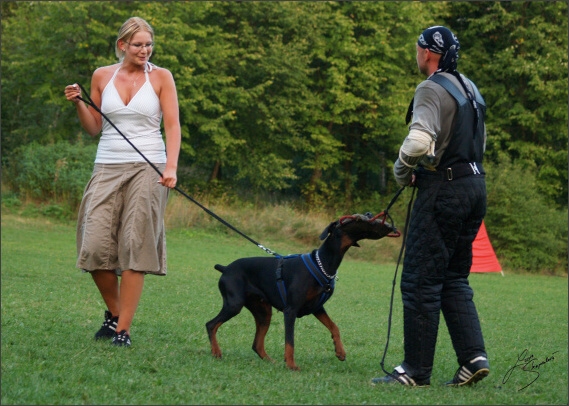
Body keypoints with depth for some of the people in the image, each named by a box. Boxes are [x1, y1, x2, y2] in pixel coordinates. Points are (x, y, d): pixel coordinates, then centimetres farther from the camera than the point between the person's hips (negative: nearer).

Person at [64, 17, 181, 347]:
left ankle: (123, 329, -5)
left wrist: (171, 167, -16)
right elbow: (94, 128, 14)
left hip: (147, 168, -2)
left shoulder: (161, 77, 3)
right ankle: (114, 312, 17)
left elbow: (173, 126, -2)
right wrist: (78, 103, -4)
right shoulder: (102, 76, 9)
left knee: (135, 246, -8)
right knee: (96, 245, -7)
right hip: (108, 168, 2)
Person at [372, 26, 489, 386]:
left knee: (420, 281, -4)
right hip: (475, 185, 9)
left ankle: (416, 371, -2)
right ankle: (474, 357, 5)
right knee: (454, 279, 15)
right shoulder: (470, 88, 16)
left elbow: (419, 141, -26)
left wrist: (402, 171, -6)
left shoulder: (432, 89, -12)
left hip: (444, 190, -9)